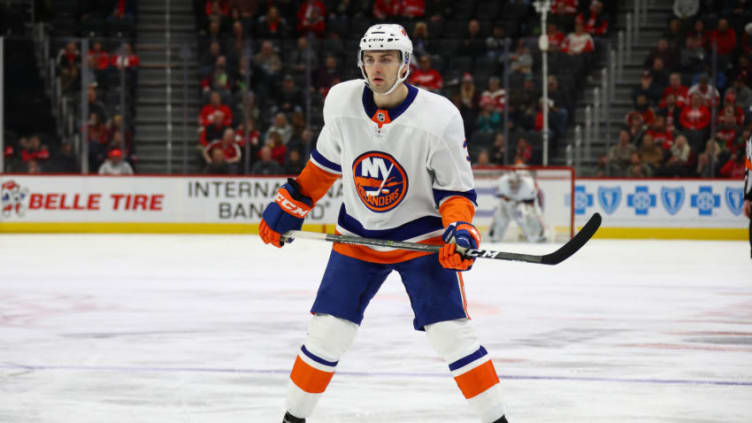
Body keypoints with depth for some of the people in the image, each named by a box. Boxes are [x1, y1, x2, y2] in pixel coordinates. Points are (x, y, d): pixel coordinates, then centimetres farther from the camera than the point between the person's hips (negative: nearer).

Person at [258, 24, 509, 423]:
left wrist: (460, 231, -29)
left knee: (449, 330, -13)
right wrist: (289, 205, 8)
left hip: (422, 235, -3)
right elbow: (326, 163, 8)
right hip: (358, 236, 3)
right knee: (327, 330, 2)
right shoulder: (341, 102, -11)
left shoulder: (438, 118, -21)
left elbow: (456, 189, -12)